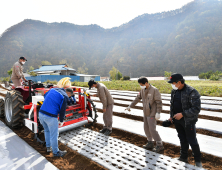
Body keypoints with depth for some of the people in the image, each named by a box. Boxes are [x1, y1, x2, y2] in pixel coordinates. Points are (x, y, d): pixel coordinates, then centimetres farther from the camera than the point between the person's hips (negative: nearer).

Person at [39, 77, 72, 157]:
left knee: (47, 130, 28)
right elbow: (62, 110, -7)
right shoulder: (65, 96, -8)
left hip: (41, 113, 8)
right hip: (51, 117, -7)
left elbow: (45, 96, 27)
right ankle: (56, 152, 28)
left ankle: (48, 147, 45)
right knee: (54, 135, 10)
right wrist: (61, 121, 7)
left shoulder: (53, 89, 12)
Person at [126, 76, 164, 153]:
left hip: (152, 113, -7)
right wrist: (130, 106, 18)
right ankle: (150, 143, 29)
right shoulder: (142, 90, 4)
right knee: (146, 128, 13)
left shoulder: (154, 90, -16)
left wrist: (158, 113, -20)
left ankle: (160, 145, 12)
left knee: (152, 129, -5)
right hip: (145, 113, 7)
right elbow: (137, 98, 14)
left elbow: (159, 102, -16)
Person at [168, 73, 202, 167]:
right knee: (182, 140, 20)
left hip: (188, 121, -6)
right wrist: (171, 116, 11)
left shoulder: (191, 92, -20)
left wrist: (182, 114, -25)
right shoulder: (174, 91, 3)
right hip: (177, 120, 6)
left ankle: (198, 160, 32)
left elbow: (196, 108, -22)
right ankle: (183, 157, 37)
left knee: (192, 141, 9)